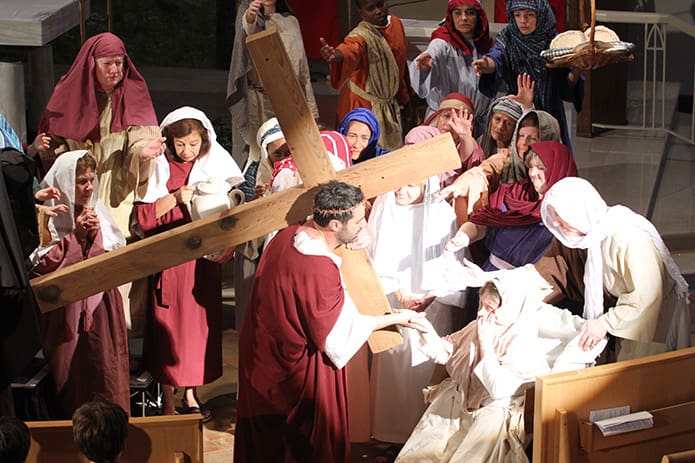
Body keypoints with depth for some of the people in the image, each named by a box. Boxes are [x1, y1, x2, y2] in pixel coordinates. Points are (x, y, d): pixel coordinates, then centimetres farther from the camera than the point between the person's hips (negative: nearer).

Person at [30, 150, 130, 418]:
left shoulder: (96, 213, 8)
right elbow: (41, 265, -14)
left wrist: (96, 234, -8)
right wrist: (75, 235, -13)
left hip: (101, 307, 4)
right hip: (64, 312, -4)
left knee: (105, 372, 0)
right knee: (72, 377, -1)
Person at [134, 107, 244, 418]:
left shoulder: (215, 164, 3)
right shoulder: (158, 168, -2)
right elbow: (142, 217, -7)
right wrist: (175, 198, -19)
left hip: (203, 259, 2)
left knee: (201, 322, 5)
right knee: (168, 325, 0)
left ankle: (191, 394, 19)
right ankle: (167, 401, 10)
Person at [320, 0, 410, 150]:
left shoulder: (396, 23, -1)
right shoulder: (361, 35, -25)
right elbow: (351, 49, -51)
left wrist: (403, 95, 25)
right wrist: (334, 55, -75)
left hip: (391, 104, 7)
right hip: (365, 105, -7)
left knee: (394, 153, 19)